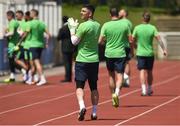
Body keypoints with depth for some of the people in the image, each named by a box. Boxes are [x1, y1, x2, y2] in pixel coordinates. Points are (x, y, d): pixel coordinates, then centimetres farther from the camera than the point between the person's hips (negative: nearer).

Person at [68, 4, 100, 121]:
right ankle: (94, 112, 12)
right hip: (94, 60, 6)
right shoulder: (97, 25, 7)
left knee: (79, 86, -4)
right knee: (94, 87, 12)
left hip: (82, 60, -6)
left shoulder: (83, 26, -14)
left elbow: (75, 41, -9)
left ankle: (82, 106, -25)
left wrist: (72, 28, 5)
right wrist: (76, 27, 16)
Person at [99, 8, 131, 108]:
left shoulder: (106, 25, -5)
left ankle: (113, 95, 24)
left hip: (109, 54, 1)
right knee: (119, 75, -3)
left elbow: (100, 41, -6)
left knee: (111, 76, 16)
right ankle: (117, 93, -28)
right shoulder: (124, 25, -2)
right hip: (120, 54, -1)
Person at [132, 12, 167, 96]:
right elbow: (158, 39, -11)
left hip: (140, 53, -1)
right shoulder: (152, 28, -3)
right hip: (150, 53, 1)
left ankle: (143, 89, -21)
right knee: (149, 72, 15)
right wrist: (164, 49, -10)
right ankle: (149, 90, 25)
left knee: (142, 71, -5)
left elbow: (133, 40, 1)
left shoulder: (137, 28, -4)